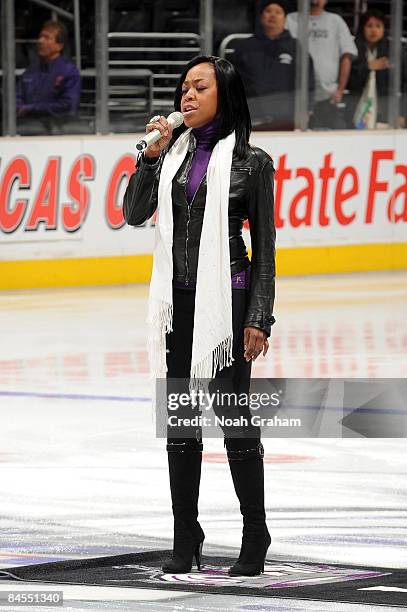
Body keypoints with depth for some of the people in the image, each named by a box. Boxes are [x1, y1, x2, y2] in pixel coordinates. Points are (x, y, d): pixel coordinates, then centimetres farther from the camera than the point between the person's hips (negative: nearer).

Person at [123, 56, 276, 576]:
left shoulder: (250, 161, -4)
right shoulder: (173, 152, 8)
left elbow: (264, 246, -3)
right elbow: (134, 215, 2)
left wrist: (259, 319, -7)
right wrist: (151, 155, -9)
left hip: (226, 297, -4)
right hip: (177, 299, 5)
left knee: (234, 416, -2)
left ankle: (255, 537, 9)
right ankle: (186, 538, 16)